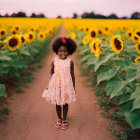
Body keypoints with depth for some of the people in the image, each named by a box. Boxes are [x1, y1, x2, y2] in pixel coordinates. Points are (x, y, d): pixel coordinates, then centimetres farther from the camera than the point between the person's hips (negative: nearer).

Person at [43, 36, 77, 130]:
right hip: (56, 85, 1)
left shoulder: (70, 61, -4)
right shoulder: (54, 61, -3)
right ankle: (59, 119, 33)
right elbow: (51, 74, 6)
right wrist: (49, 85, 8)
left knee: (65, 103, 11)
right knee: (57, 103, 12)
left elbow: (72, 75, 3)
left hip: (67, 85, -1)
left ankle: (64, 120, 30)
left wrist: (74, 87, 5)